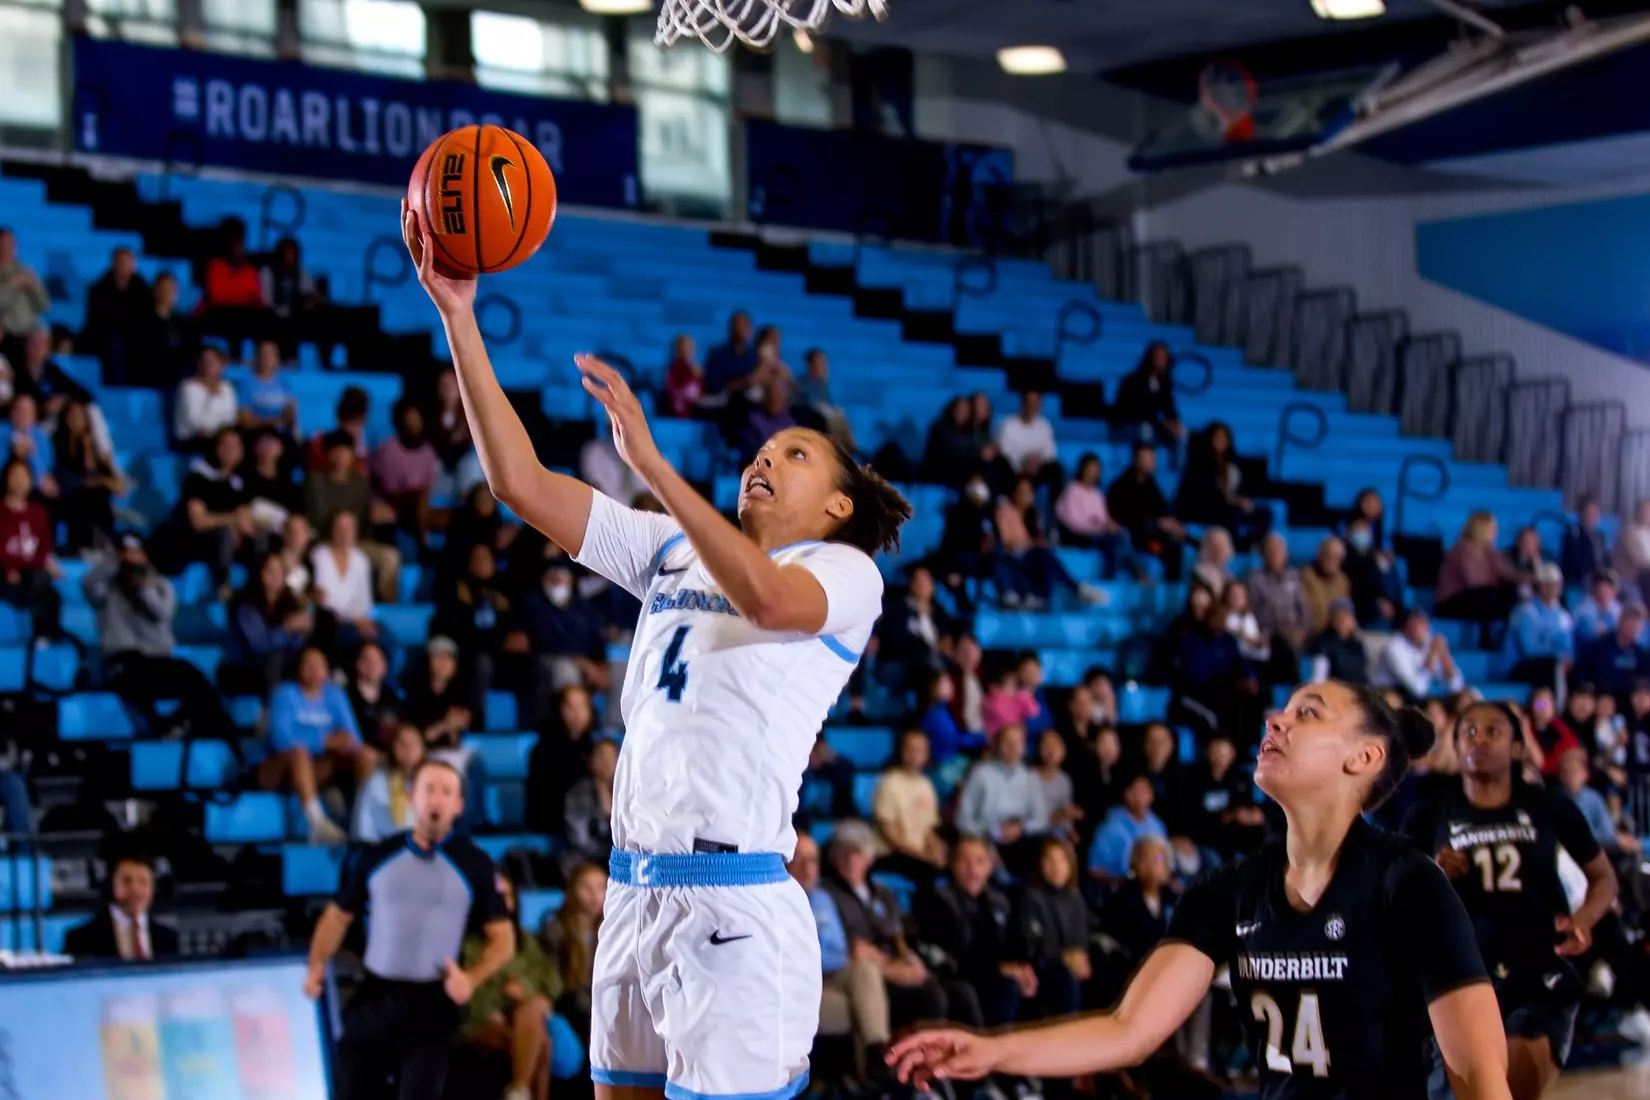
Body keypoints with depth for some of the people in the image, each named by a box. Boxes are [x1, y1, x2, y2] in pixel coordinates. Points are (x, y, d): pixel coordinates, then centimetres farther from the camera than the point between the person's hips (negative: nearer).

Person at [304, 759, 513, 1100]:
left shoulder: (474, 864, 0)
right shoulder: (376, 856, 7)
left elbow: (502, 938, 1)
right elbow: (340, 915, 14)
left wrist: (472, 978, -17)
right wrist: (317, 965, -3)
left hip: (432, 1006, -2)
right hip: (372, 999, 3)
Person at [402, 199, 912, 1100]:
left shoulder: (848, 572, 0)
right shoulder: (673, 550, 17)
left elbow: (769, 597, -24)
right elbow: (522, 484, 12)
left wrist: (650, 461, -26)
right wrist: (457, 315, 6)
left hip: (735, 909, -6)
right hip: (635, 893, 6)